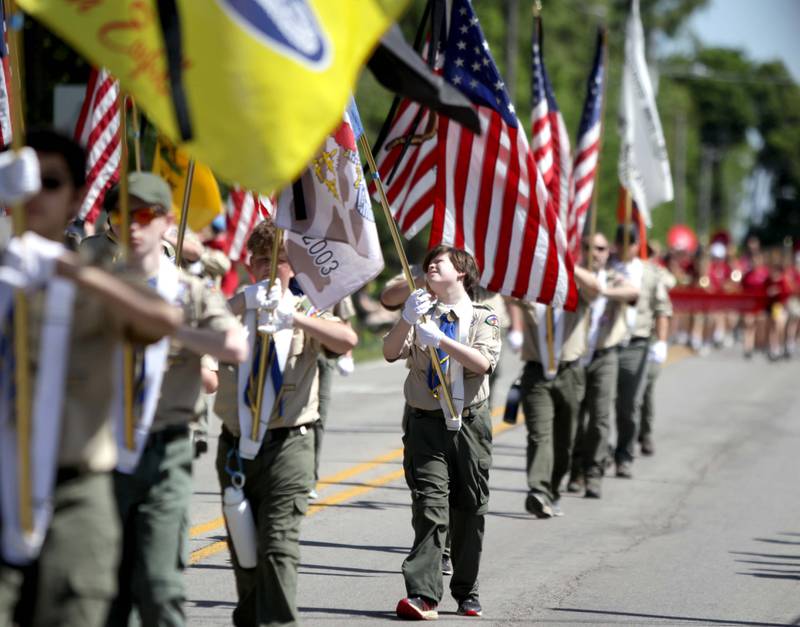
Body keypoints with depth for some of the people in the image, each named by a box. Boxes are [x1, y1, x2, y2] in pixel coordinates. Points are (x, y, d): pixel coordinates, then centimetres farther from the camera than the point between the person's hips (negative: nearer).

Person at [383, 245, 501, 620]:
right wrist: (406, 320, -22)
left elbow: (483, 362, -13)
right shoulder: (421, 314, 10)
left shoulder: (483, 318, 5)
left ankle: (466, 593, 19)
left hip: (470, 424, 0)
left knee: (469, 509, 7)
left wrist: (439, 338, -22)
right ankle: (423, 595, -20)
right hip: (427, 423, 0)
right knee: (430, 506, -13)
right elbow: (391, 352, -5)